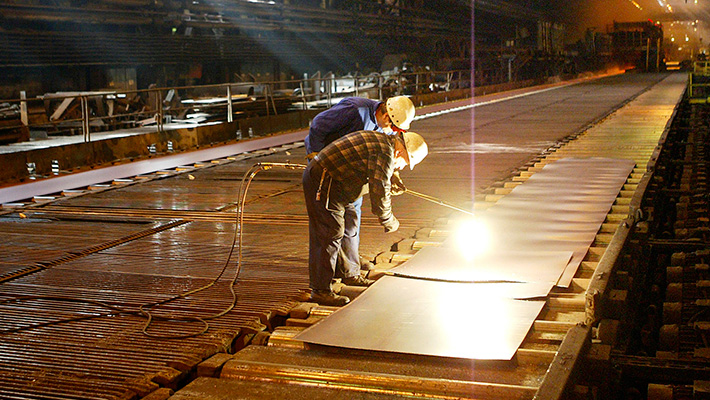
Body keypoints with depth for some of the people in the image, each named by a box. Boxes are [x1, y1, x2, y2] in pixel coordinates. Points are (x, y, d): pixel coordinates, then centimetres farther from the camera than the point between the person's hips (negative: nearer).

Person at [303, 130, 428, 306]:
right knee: (331, 234, -10)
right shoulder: (384, 152, -19)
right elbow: (380, 192, -17)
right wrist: (389, 222, -4)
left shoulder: (381, 140, 14)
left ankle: (351, 274, 34)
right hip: (321, 183, -11)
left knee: (348, 229, 19)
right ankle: (320, 290, -7)